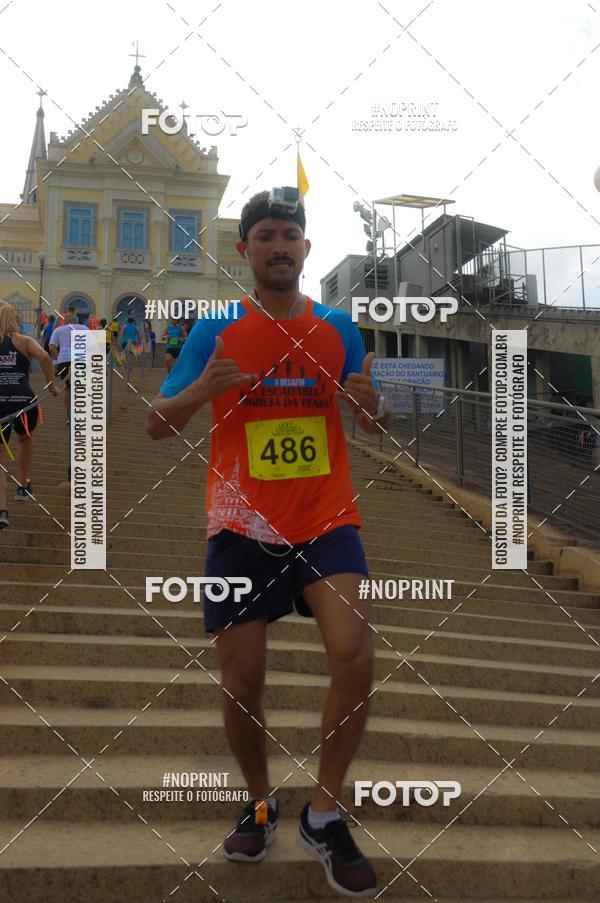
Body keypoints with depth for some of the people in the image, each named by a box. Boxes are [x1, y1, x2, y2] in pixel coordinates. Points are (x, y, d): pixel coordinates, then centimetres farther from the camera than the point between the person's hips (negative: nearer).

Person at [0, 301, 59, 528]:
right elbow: (43, 356, -14)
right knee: (25, 440, 33)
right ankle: (23, 488, 44)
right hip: (24, 402, 0)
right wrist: (52, 385, -6)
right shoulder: (24, 341, 6)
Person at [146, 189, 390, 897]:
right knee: (240, 683, 3)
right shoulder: (215, 331, 0)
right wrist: (200, 391, -21)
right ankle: (260, 803, 31)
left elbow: (375, 427, 11)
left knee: (355, 656, -19)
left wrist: (371, 403, -13)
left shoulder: (338, 328, 5)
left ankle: (323, 816, 2)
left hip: (326, 520, 1)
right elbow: (156, 425, 0)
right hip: (242, 527, 0)